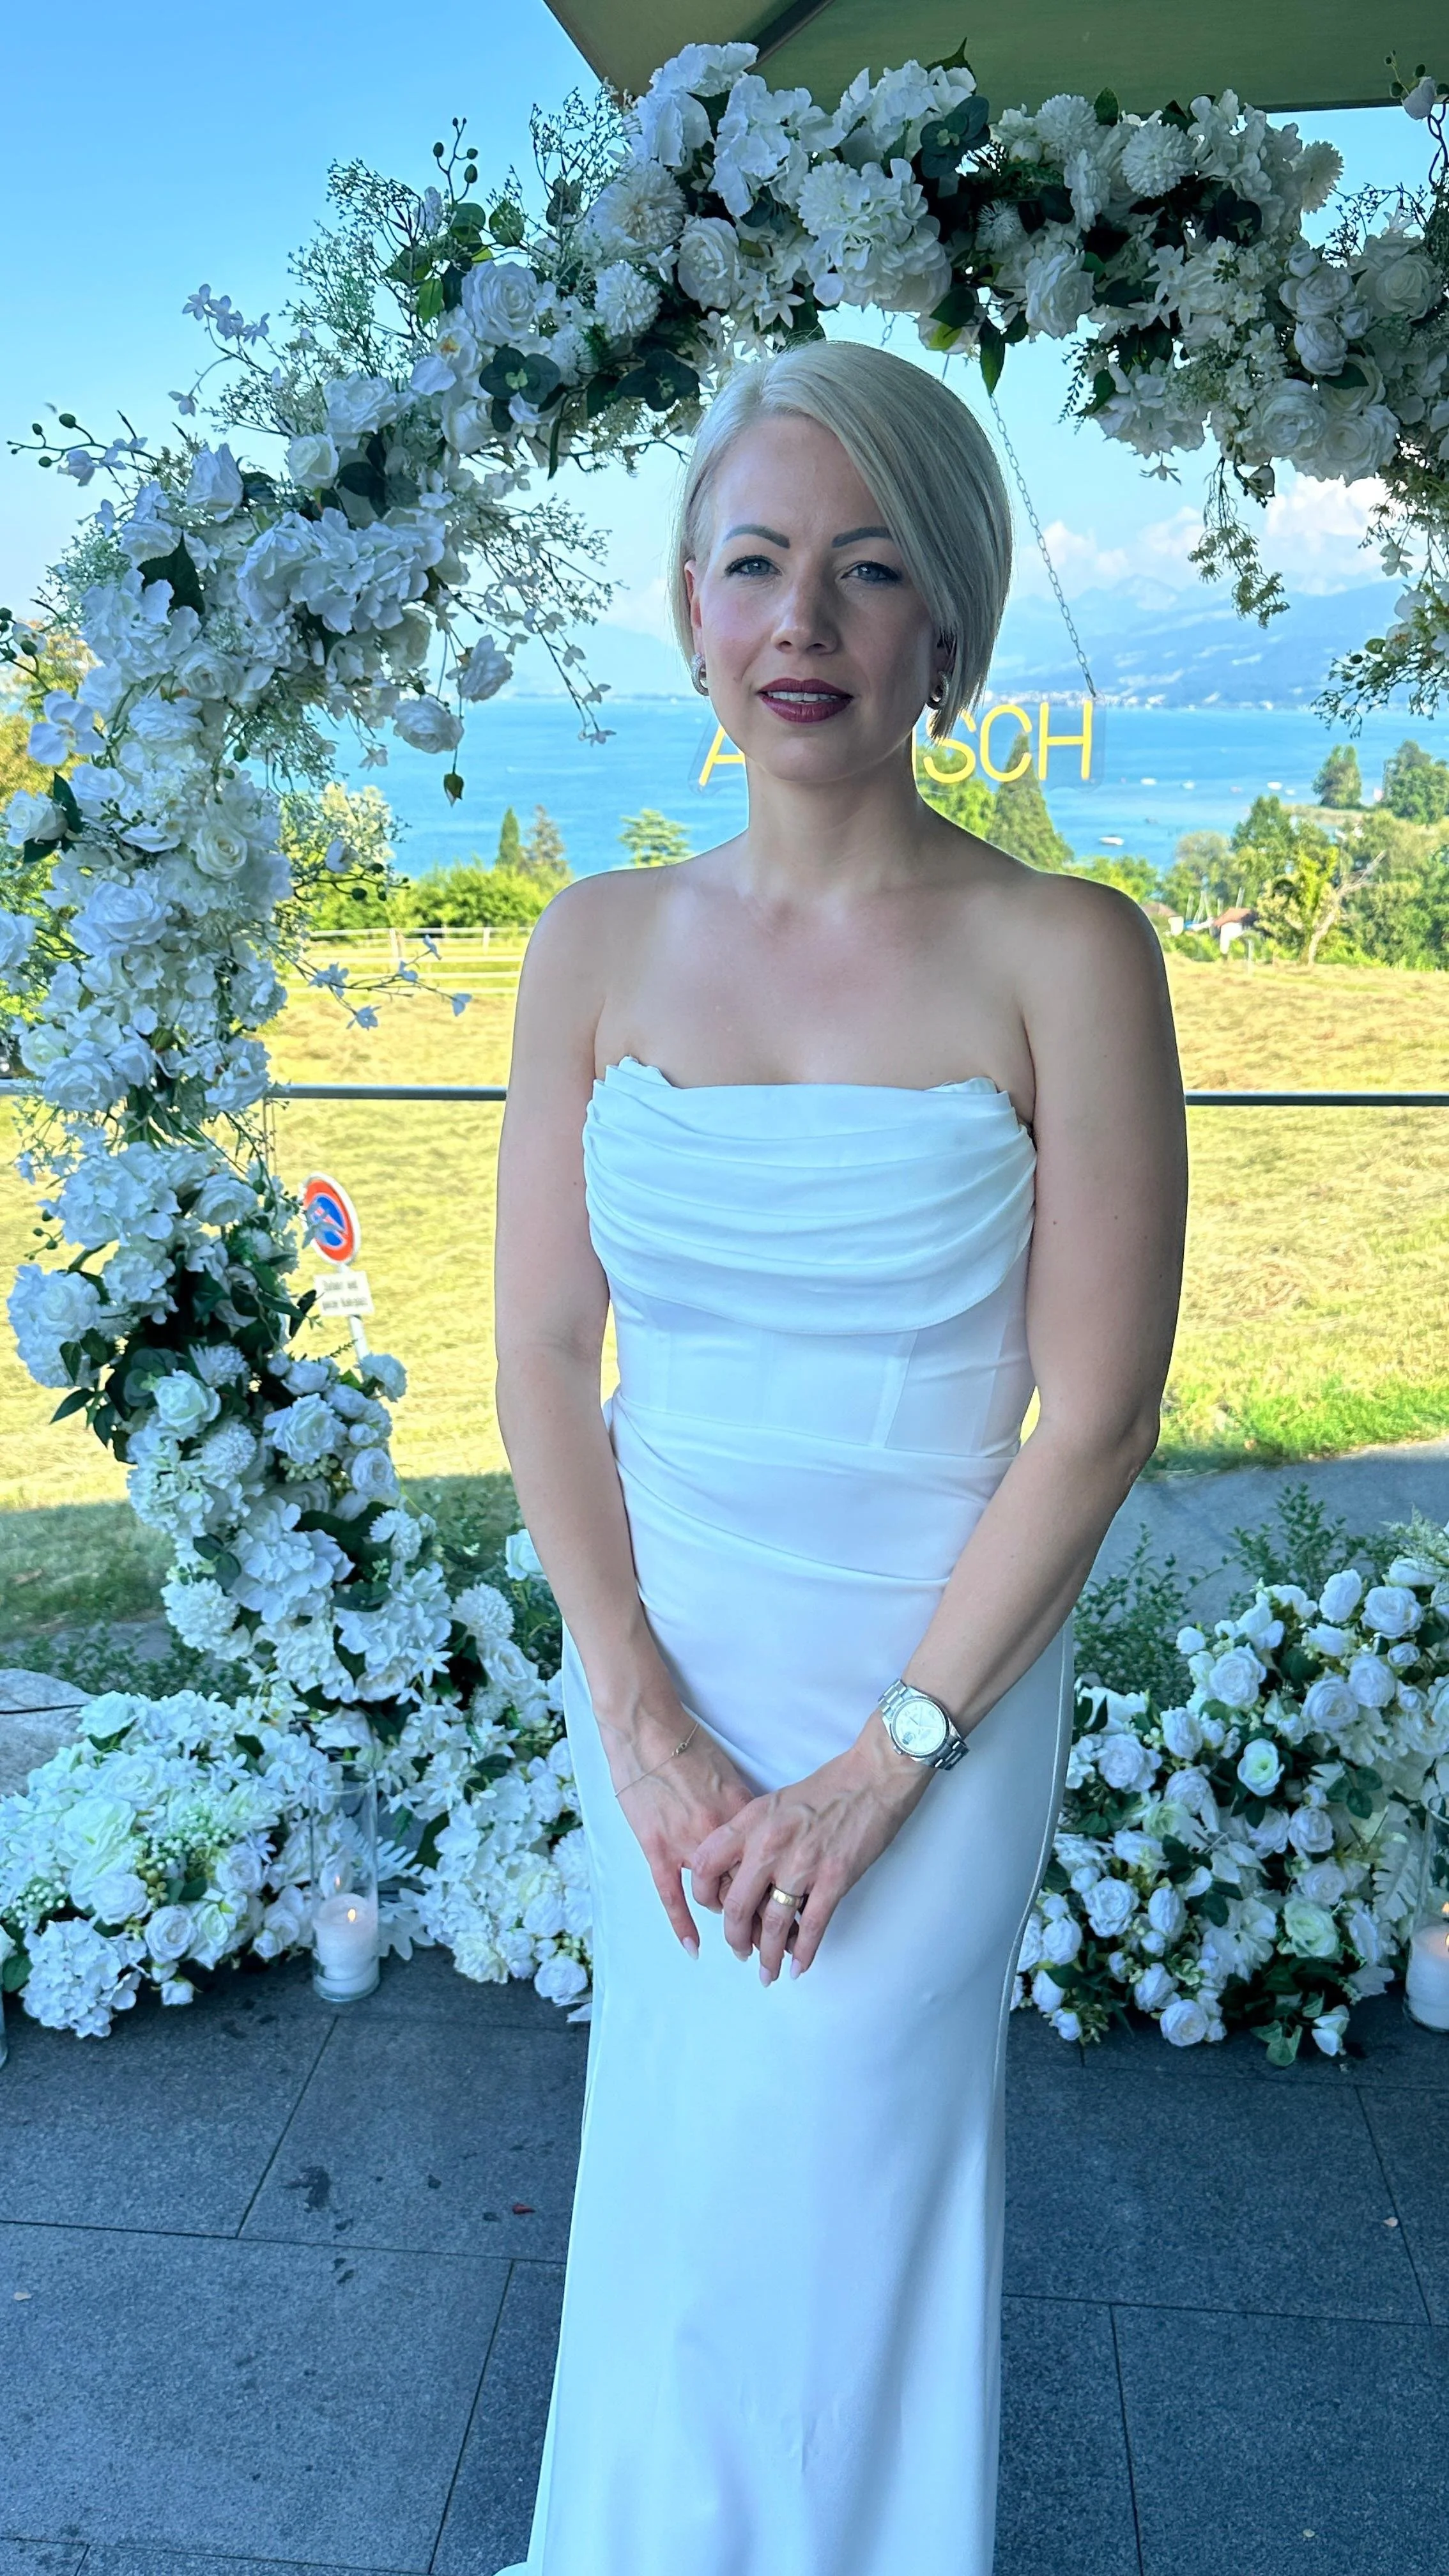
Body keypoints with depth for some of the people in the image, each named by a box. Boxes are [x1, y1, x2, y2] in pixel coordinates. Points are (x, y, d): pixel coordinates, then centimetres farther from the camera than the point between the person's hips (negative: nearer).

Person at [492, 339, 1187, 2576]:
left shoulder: (1063, 956, -14)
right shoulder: (601, 943, -4)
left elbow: (1095, 1414, -14)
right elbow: (541, 1351, -3)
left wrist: (879, 1763, -13)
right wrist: (642, 1725, -9)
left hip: (938, 1672, -3)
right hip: (652, 1656, 4)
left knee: (831, 2198, 13)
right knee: (669, 2158, 22)